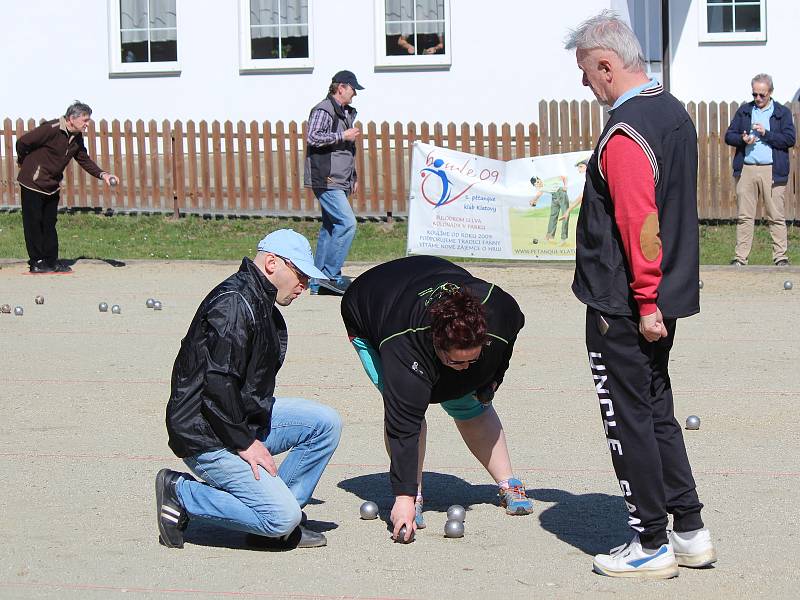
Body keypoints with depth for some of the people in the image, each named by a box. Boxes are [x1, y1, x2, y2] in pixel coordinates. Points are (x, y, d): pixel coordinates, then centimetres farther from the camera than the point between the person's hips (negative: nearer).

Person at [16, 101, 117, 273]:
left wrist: (102, 174, -7)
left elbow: (84, 159, 9)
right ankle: (36, 262, 4)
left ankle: (51, 261, 14)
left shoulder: (77, 138, 2)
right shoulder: (51, 129, -23)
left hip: (52, 186, 8)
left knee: (49, 223, 10)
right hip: (33, 183, -8)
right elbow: (23, 142, -19)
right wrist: (23, 163, -1)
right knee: (34, 223, -1)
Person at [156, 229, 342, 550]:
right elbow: (217, 385, -25)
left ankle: (273, 518, 5)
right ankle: (180, 494, -3)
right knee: (284, 517, -16)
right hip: (207, 438, -10)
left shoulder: (264, 307, 15)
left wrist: (252, 435, 8)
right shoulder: (233, 304, -19)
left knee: (325, 422, 2)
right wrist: (244, 443, -19)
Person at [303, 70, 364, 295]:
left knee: (330, 227, 10)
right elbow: (313, 138, -23)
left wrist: (354, 177, 27)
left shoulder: (346, 113, 21)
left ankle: (318, 281, 13)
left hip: (340, 182, 10)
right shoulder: (323, 110, -10)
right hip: (326, 180, -10)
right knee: (347, 223, -18)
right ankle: (330, 275, -16)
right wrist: (343, 136, -18)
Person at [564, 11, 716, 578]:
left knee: (629, 419, 0)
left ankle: (652, 545, 6)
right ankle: (690, 531, 20)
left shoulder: (626, 132, -21)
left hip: (624, 304, -9)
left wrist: (646, 300, -22)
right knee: (656, 410, 17)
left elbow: (640, 222, -26)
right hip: (661, 298, 9)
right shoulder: (674, 112, 10)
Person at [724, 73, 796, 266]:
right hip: (746, 169, 2)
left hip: (772, 171, -2)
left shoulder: (782, 113, 8)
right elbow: (729, 136, 12)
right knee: (744, 216, 2)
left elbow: (790, 139, -3)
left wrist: (766, 133, -11)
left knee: (776, 217, -2)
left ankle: (781, 257, 1)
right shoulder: (744, 111, 16)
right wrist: (742, 139, -8)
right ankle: (740, 258, 4)